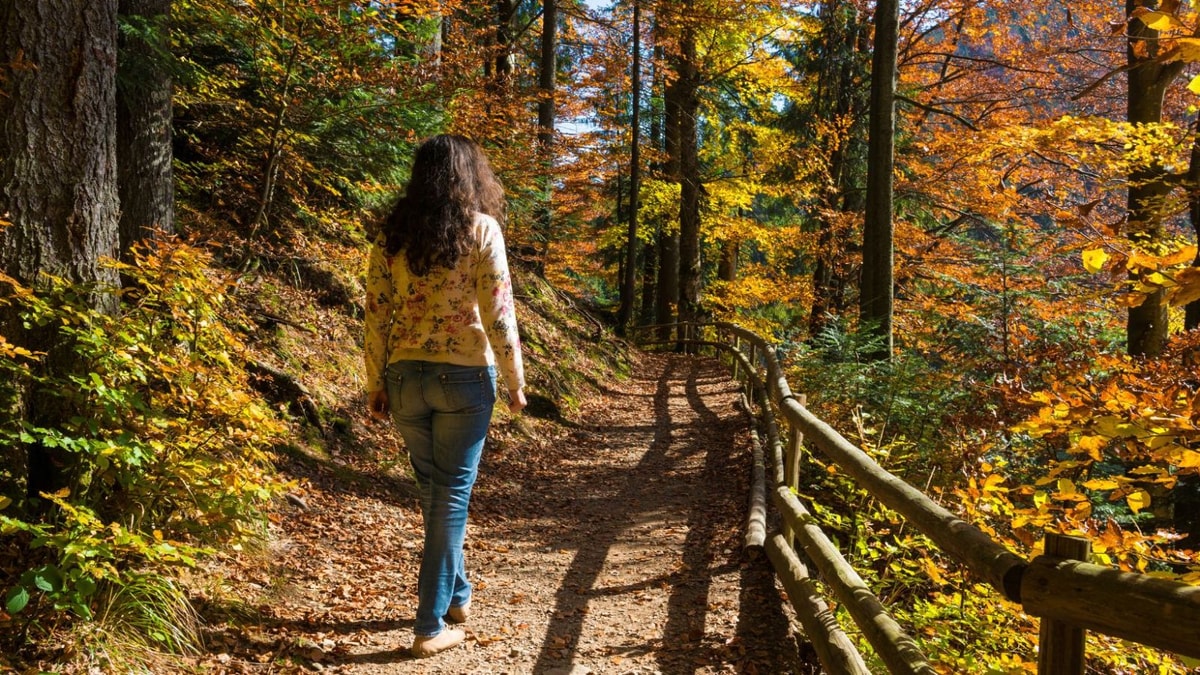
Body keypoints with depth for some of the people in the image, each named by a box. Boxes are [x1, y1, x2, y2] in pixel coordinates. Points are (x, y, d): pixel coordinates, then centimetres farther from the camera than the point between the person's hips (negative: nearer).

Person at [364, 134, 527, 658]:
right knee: (452, 493, 5)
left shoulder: (392, 234, 3)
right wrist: (515, 381, -2)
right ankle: (431, 625, 8)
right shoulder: (481, 228, -7)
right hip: (465, 377, -4)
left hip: (406, 378, 4)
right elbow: (498, 314, -10)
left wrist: (375, 385, 9)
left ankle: (456, 593, 35)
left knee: (433, 488, 19)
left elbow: (376, 315, 2)